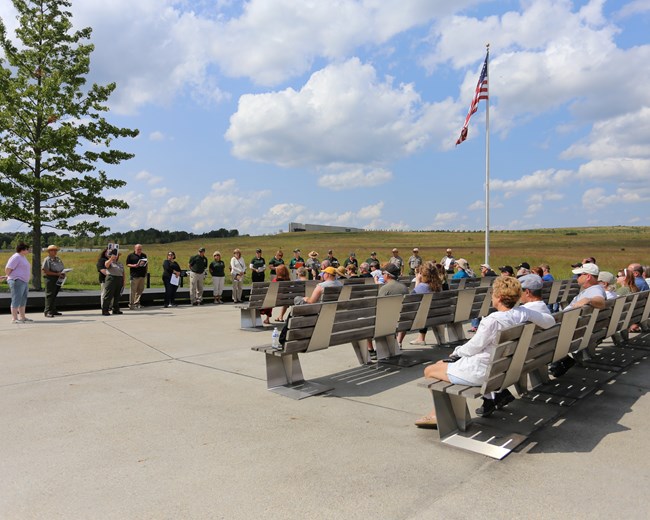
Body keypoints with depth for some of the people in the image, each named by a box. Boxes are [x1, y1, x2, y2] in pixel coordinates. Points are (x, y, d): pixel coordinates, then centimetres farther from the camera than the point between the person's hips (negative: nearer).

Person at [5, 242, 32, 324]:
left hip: (24, 282, 10)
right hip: (17, 282, -10)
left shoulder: (23, 257, 16)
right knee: (16, 300, -7)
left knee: (23, 300, 14)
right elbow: (7, 269, -18)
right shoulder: (16, 257, -13)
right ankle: (14, 318, -5)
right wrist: (9, 277, -4)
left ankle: (22, 317, 21)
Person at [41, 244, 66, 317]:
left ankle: (53, 311, 20)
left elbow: (61, 268, 24)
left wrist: (63, 274, 3)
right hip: (50, 279, -8)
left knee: (55, 295, 13)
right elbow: (45, 271, -15)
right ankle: (48, 312, -6)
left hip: (58, 279, 8)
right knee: (50, 295, -7)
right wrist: (57, 274, -20)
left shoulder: (58, 259, 15)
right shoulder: (47, 260, -8)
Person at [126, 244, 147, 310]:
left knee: (140, 290, 7)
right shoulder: (131, 256, 1)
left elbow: (146, 264, 23)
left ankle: (136, 303, 16)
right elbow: (127, 264, -1)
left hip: (142, 275, 5)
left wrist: (146, 272, 11)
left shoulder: (144, 255, 16)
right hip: (134, 275, -5)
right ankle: (131, 304, 0)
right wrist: (134, 266, -18)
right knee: (133, 290, -6)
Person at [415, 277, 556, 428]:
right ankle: (437, 412, 26)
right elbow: (551, 321, 7)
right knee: (441, 363, 23)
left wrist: (457, 351, 3)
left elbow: (473, 348, -17)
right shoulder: (523, 313, -9)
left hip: (480, 373, -8)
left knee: (429, 371, 7)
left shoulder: (493, 320, -28)